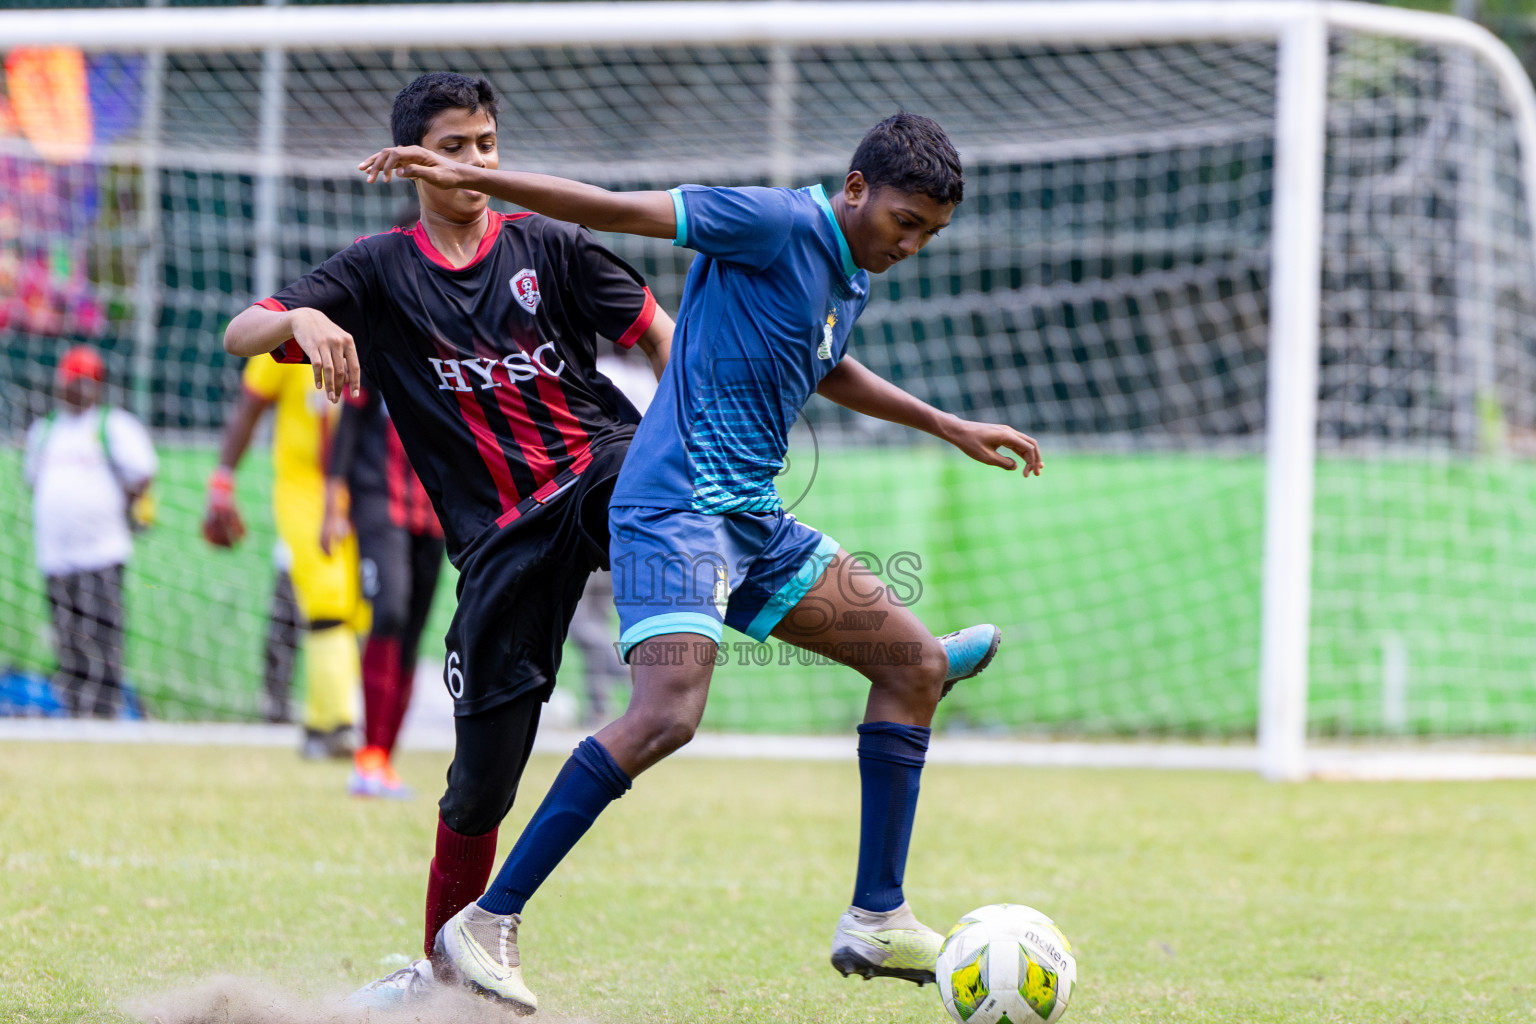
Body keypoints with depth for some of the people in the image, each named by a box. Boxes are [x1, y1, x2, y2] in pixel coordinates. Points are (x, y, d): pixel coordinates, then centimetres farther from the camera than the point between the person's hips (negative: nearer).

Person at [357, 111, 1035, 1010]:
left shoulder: (852, 278, 15)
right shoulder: (778, 223, -12)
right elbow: (622, 210, -16)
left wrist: (950, 428, 42)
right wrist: (473, 181, -23)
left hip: (755, 523, 10)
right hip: (678, 510, -10)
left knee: (916, 662, 10)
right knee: (667, 714, -27)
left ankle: (877, 923, 11)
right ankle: (487, 927, -22)